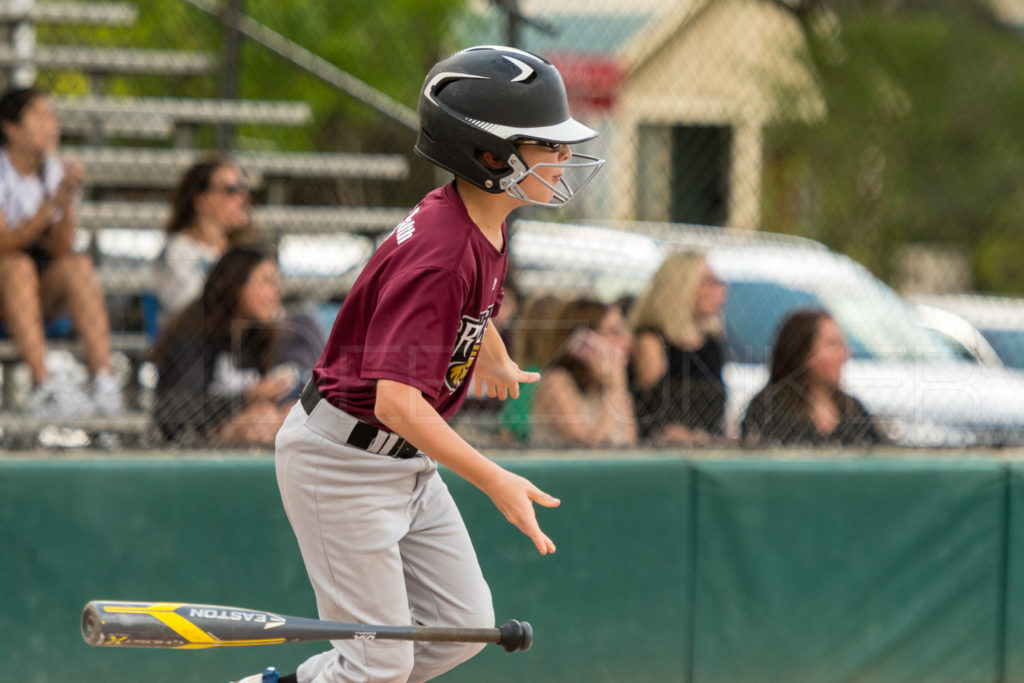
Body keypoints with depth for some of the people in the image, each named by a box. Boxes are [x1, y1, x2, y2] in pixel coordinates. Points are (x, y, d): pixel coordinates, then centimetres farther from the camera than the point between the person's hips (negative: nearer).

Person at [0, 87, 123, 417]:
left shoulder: (56, 172, 5)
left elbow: (60, 248, -5)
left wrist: (69, 201, -20)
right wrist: (52, 203, -28)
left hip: (39, 296, 4)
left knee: (78, 265, -25)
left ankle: (104, 380, -38)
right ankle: (44, 382, -47)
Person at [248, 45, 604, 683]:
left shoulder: (486, 227, 1)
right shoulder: (439, 254, -28)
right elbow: (398, 402, -35)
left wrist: (496, 361, 46)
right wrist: (495, 481, -38)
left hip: (409, 461, 10)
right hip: (345, 457, -10)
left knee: (464, 626, 9)